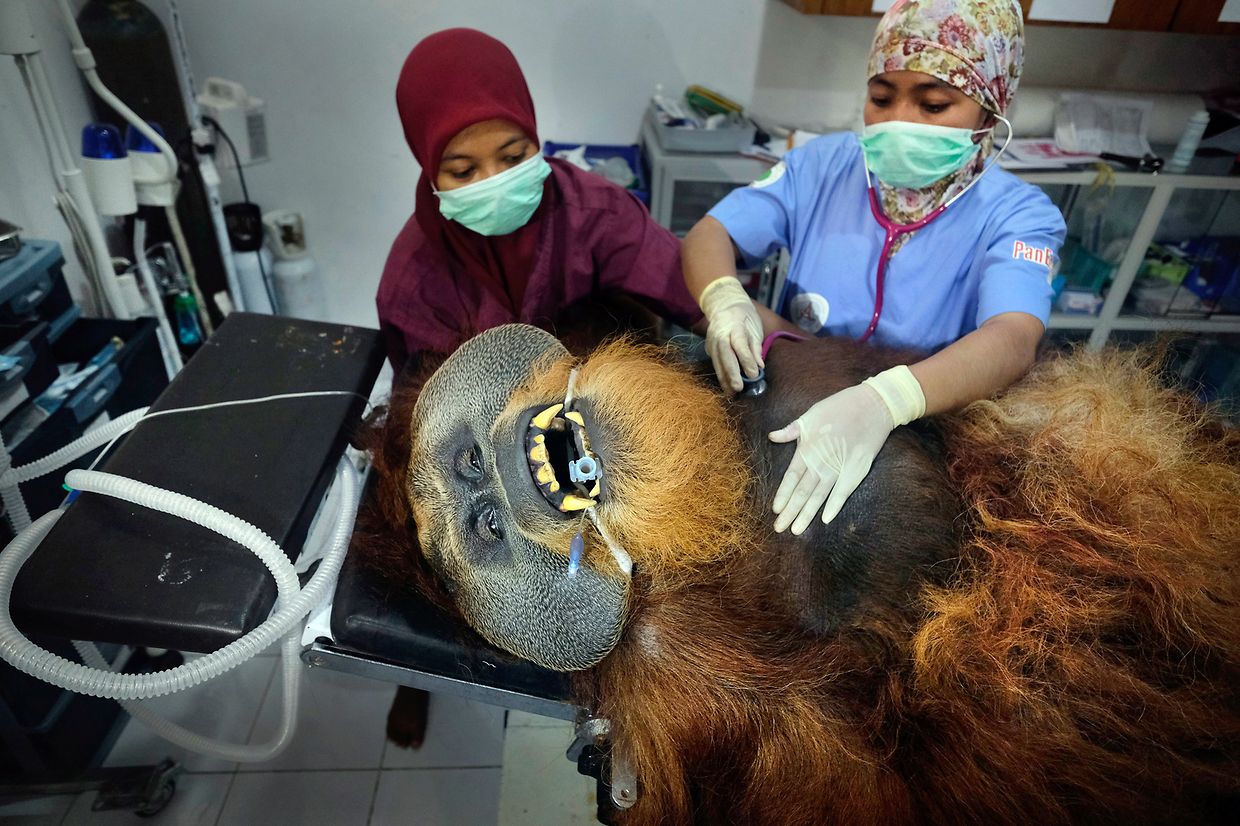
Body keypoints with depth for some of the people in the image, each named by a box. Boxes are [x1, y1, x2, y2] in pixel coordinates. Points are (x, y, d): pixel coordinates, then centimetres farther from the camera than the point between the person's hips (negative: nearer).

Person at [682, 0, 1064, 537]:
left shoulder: (1018, 216, -9)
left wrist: (883, 401, -48)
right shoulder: (824, 164, 0)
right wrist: (725, 301, -28)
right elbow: (709, 233, -4)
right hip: (785, 410, 2)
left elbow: (1013, 340, -27)